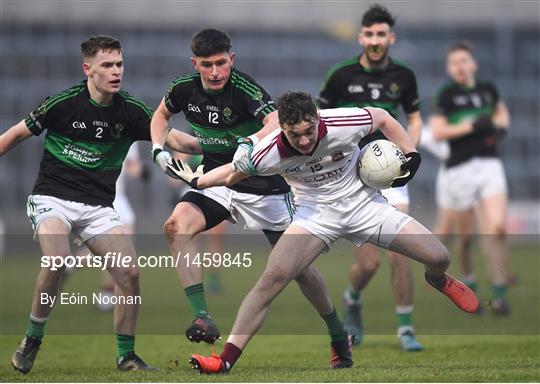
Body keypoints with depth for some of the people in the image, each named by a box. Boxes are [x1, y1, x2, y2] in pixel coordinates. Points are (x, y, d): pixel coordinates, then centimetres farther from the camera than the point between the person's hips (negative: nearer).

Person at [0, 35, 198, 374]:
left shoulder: (131, 111, -1)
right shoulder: (63, 103, -9)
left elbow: (171, 138, -8)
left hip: (98, 207, 4)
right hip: (53, 197, -4)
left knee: (130, 273, -11)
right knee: (58, 260, -31)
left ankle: (126, 356, 7)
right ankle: (32, 340, -10)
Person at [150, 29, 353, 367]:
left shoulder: (244, 88, -23)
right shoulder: (185, 89, -7)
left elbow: (278, 121, -40)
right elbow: (162, 113, 16)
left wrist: (250, 143, -59)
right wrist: (159, 149, -1)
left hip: (263, 186, -4)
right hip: (216, 183, 4)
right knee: (177, 225, -25)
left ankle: (339, 337, 23)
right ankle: (202, 319, -28)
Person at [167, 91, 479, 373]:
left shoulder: (344, 124, -25)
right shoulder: (271, 153, -23)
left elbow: (383, 117, -3)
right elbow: (231, 174, -2)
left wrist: (410, 153, -5)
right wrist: (195, 181, 5)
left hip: (363, 202, 1)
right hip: (316, 211, -1)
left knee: (438, 257, -5)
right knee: (274, 276, -26)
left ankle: (438, 280, 38)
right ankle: (226, 360, -24)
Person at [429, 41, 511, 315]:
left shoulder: (487, 89, 10)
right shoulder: (447, 95, -3)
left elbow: (501, 111, 31)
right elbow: (437, 131, -12)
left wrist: (501, 126, 10)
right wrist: (471, 126, -16)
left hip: (489, 165, 2)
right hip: (458, 168, -2)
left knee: (496, 227, -12)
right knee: (464, 231, 5)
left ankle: (499, 292, -7)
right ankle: (468, 281, 29)